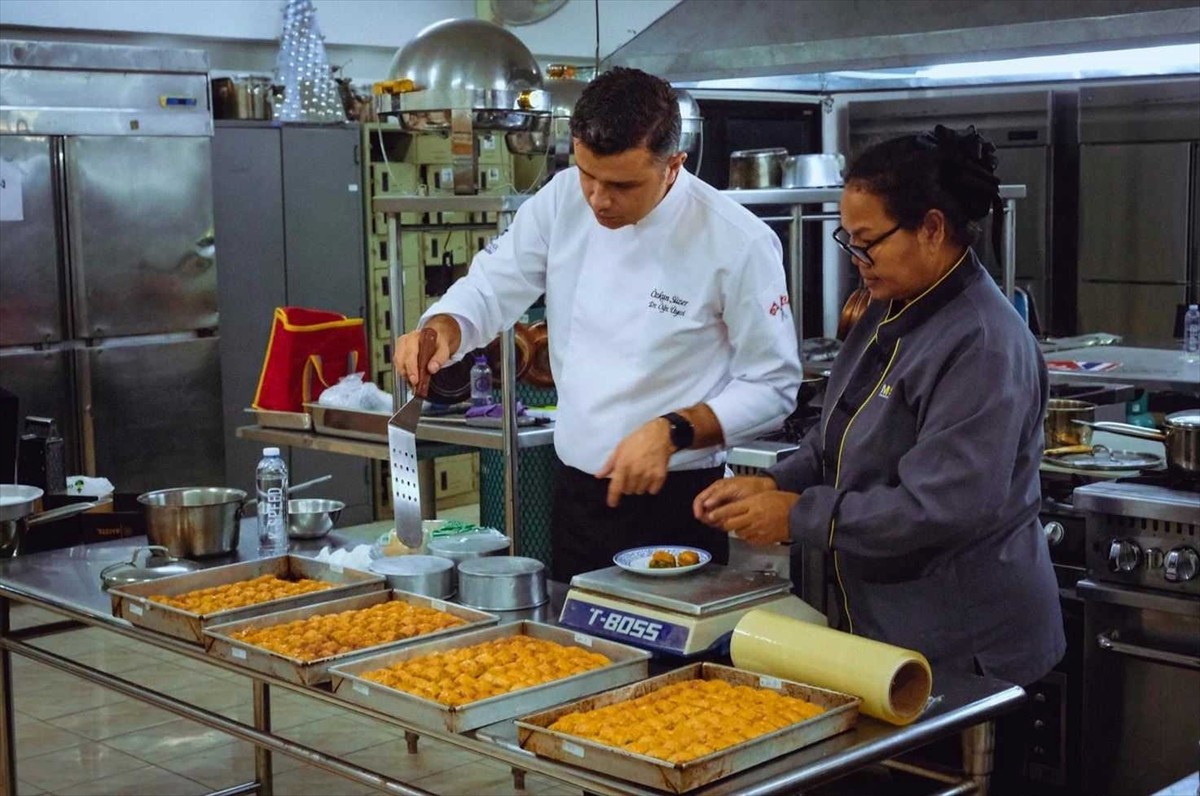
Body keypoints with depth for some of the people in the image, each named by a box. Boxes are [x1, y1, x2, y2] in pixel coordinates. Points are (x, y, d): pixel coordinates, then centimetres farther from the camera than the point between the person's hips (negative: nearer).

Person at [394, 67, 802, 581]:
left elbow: (773, 385, -10)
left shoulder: (739, 243, -16)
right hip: (576, 495, 5)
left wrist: (674, 431, -22)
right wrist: (440, 331, -18)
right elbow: (489, 290, 3)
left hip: (676, 504, -4)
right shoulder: (563, 201, -2)